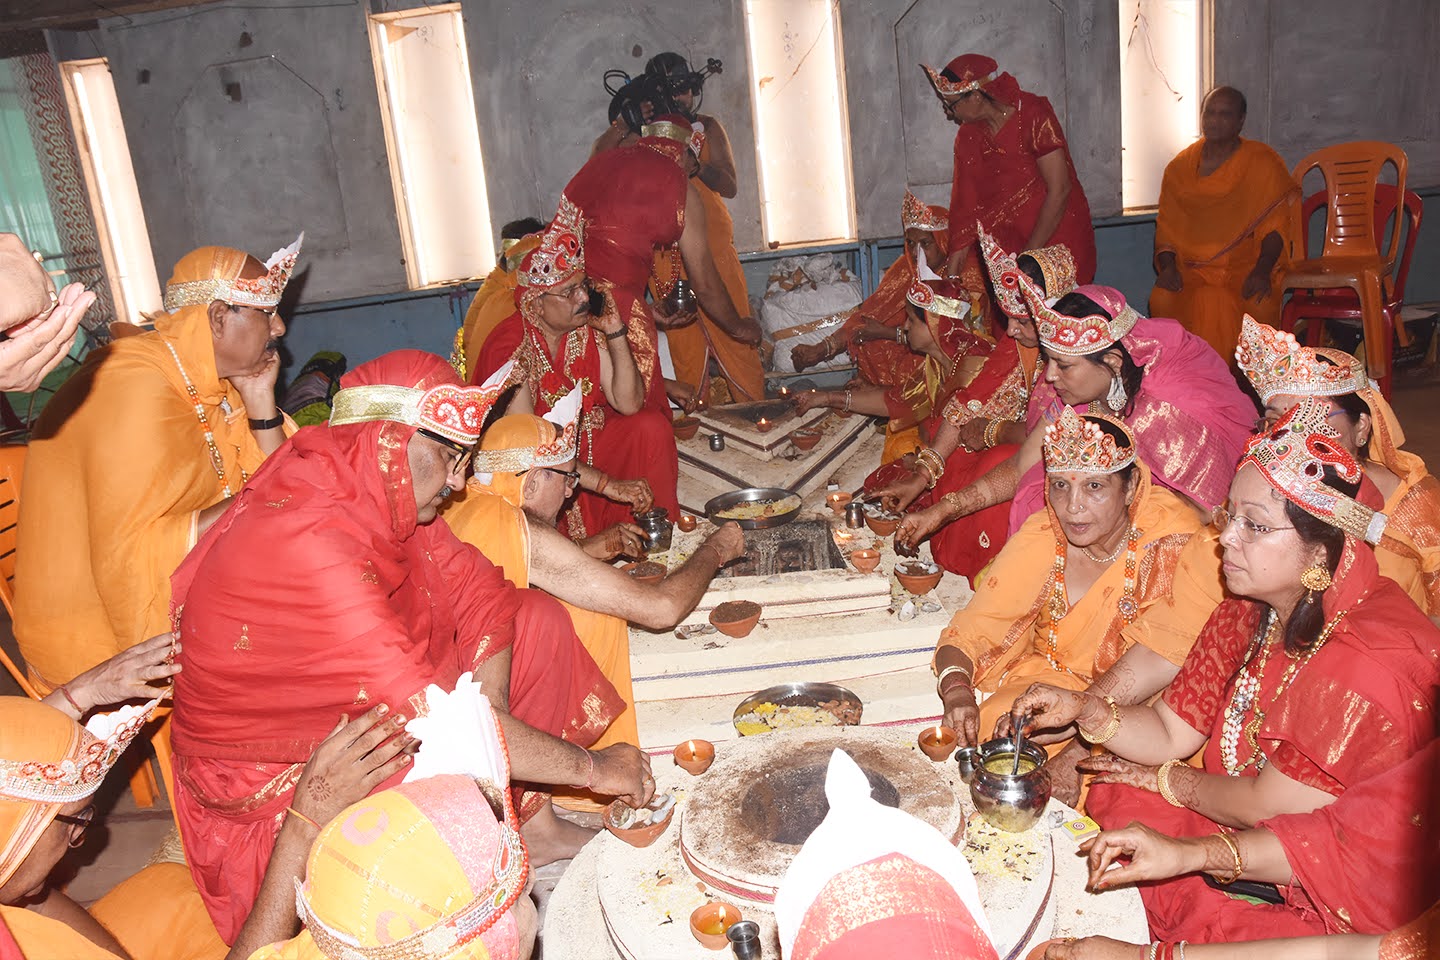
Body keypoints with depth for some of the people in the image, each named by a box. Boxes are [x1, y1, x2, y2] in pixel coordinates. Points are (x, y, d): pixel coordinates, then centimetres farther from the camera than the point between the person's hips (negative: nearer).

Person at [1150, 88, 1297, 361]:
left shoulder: (1263, 163, 3)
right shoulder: (1180, 166, 11)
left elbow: (1275, 224, -2)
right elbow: (1167, 226, 11)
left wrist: (1262, 270, -19)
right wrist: (1168, 265, -9)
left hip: (1245, 265, -2)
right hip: (1191, 266, 2)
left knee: (1261, 305, -33)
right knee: (1161, 299, -30)